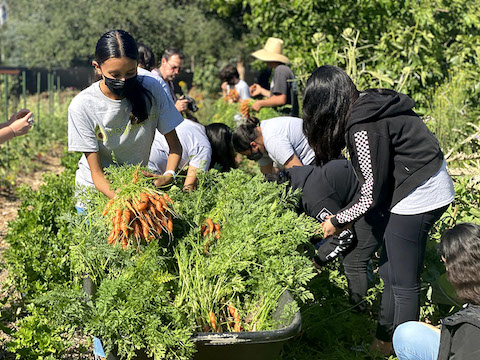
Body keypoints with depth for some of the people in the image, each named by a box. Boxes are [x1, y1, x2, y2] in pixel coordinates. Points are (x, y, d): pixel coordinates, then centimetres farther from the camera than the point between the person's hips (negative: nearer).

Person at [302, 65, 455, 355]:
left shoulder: (363, 128, -21)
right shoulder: (369, 104, 7)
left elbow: (372, 194, -17)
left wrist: (338, 221, -1)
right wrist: (351, 215, 13)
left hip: (418, 197, -10)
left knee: (402, 283, 1)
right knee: (390, 270, 18)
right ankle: (384, 339, 30)